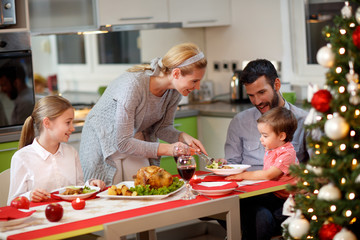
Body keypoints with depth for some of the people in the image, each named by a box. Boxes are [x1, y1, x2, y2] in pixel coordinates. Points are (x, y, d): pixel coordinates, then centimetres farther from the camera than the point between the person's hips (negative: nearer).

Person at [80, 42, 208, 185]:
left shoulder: (174, 91, -14)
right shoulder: (133, 85, -35)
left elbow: (163, 127, 1)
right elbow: (123, 143, -31)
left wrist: (183, 137, -20)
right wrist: (167, 149, -35)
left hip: (136, 140, 6)